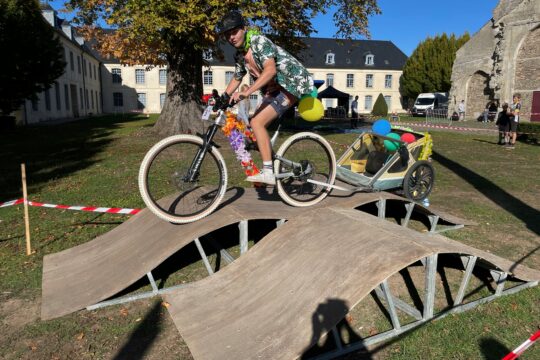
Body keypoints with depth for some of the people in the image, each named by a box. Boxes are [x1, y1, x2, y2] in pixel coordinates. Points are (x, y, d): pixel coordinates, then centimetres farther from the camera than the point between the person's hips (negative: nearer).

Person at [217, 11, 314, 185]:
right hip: (273, 90, 10)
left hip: (291, 84, -9)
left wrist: (246, 92, -38)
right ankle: (273, 168, 16)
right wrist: (222, 98, 15)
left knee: (257, 123, -20)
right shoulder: (239, 55, 9)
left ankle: (268, 173, -17)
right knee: (255, 124, 6)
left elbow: (270, 70, -32)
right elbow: (237, 78, 24)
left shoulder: (259, 41, -17)